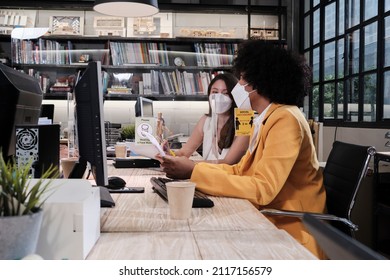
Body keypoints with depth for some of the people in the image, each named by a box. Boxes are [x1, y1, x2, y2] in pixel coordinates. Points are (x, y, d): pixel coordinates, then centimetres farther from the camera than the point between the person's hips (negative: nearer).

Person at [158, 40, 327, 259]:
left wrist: (194, 172, -25)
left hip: (290, 233, -7)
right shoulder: (265, 120, 10)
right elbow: (240, 170, 8)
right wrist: (191, 167, -4)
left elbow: (262, 189, -27)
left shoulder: (285, 119, -19)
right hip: (271, 221, 7)